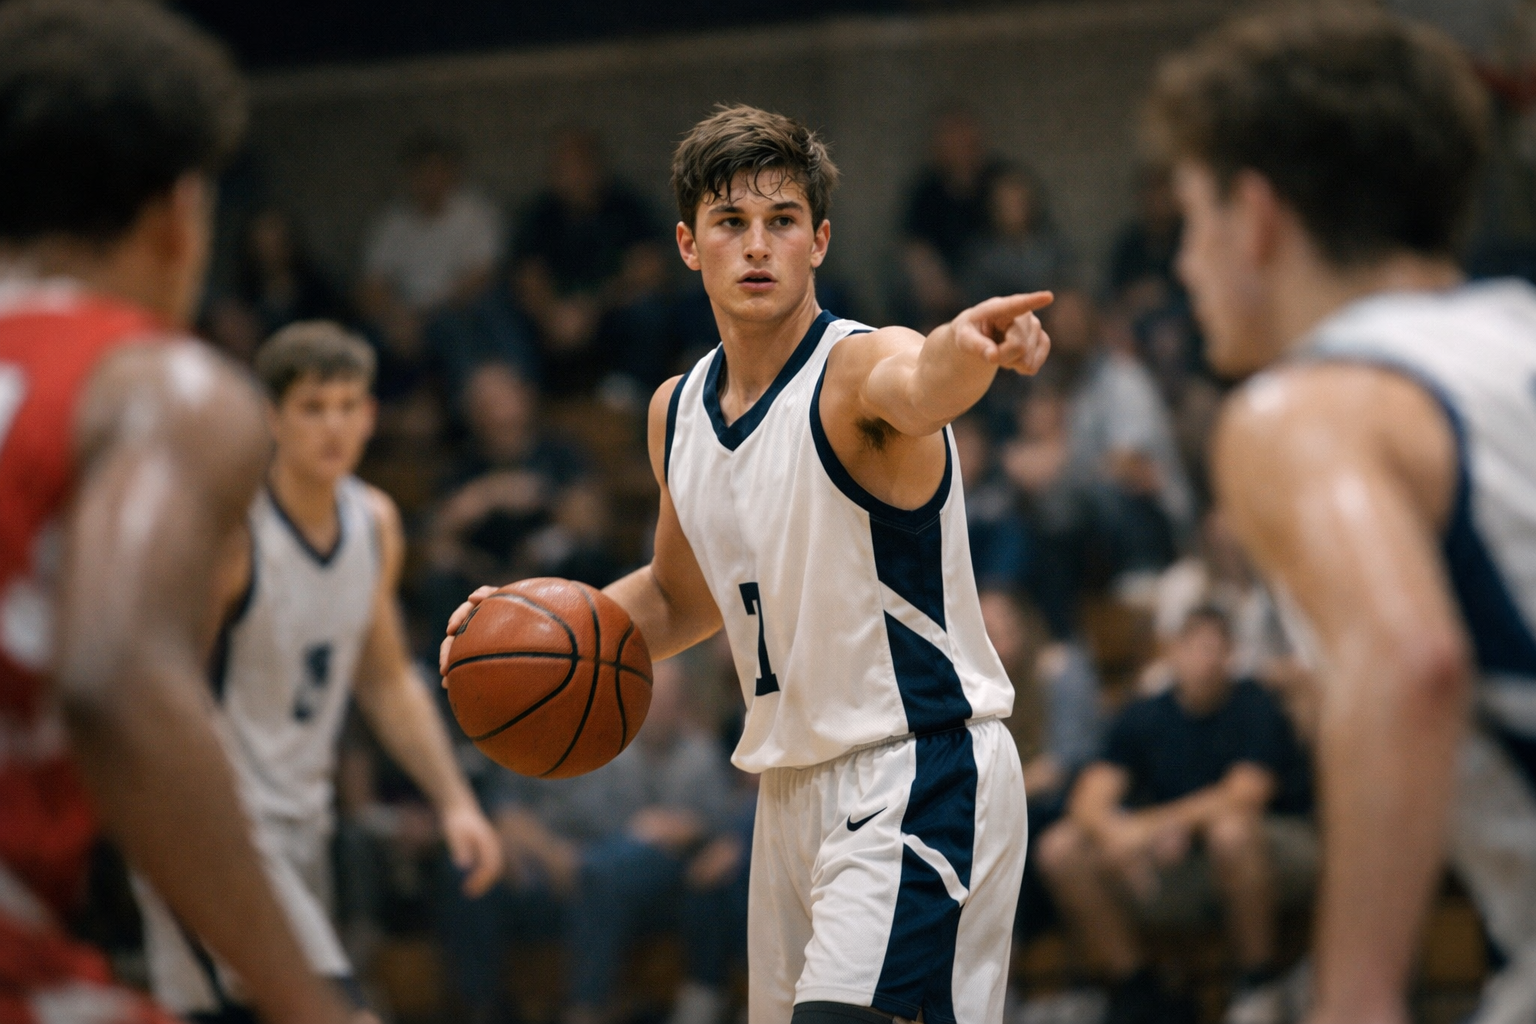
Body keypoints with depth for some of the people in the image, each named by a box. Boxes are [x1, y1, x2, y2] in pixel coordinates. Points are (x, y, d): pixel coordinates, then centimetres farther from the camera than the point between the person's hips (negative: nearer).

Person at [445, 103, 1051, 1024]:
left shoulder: (860, 366, -15)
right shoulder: (677, 410, 7)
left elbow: (915, 385, -42)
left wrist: (970, 349, -66)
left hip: (922, 773, -8)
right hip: (797, 782, 8)